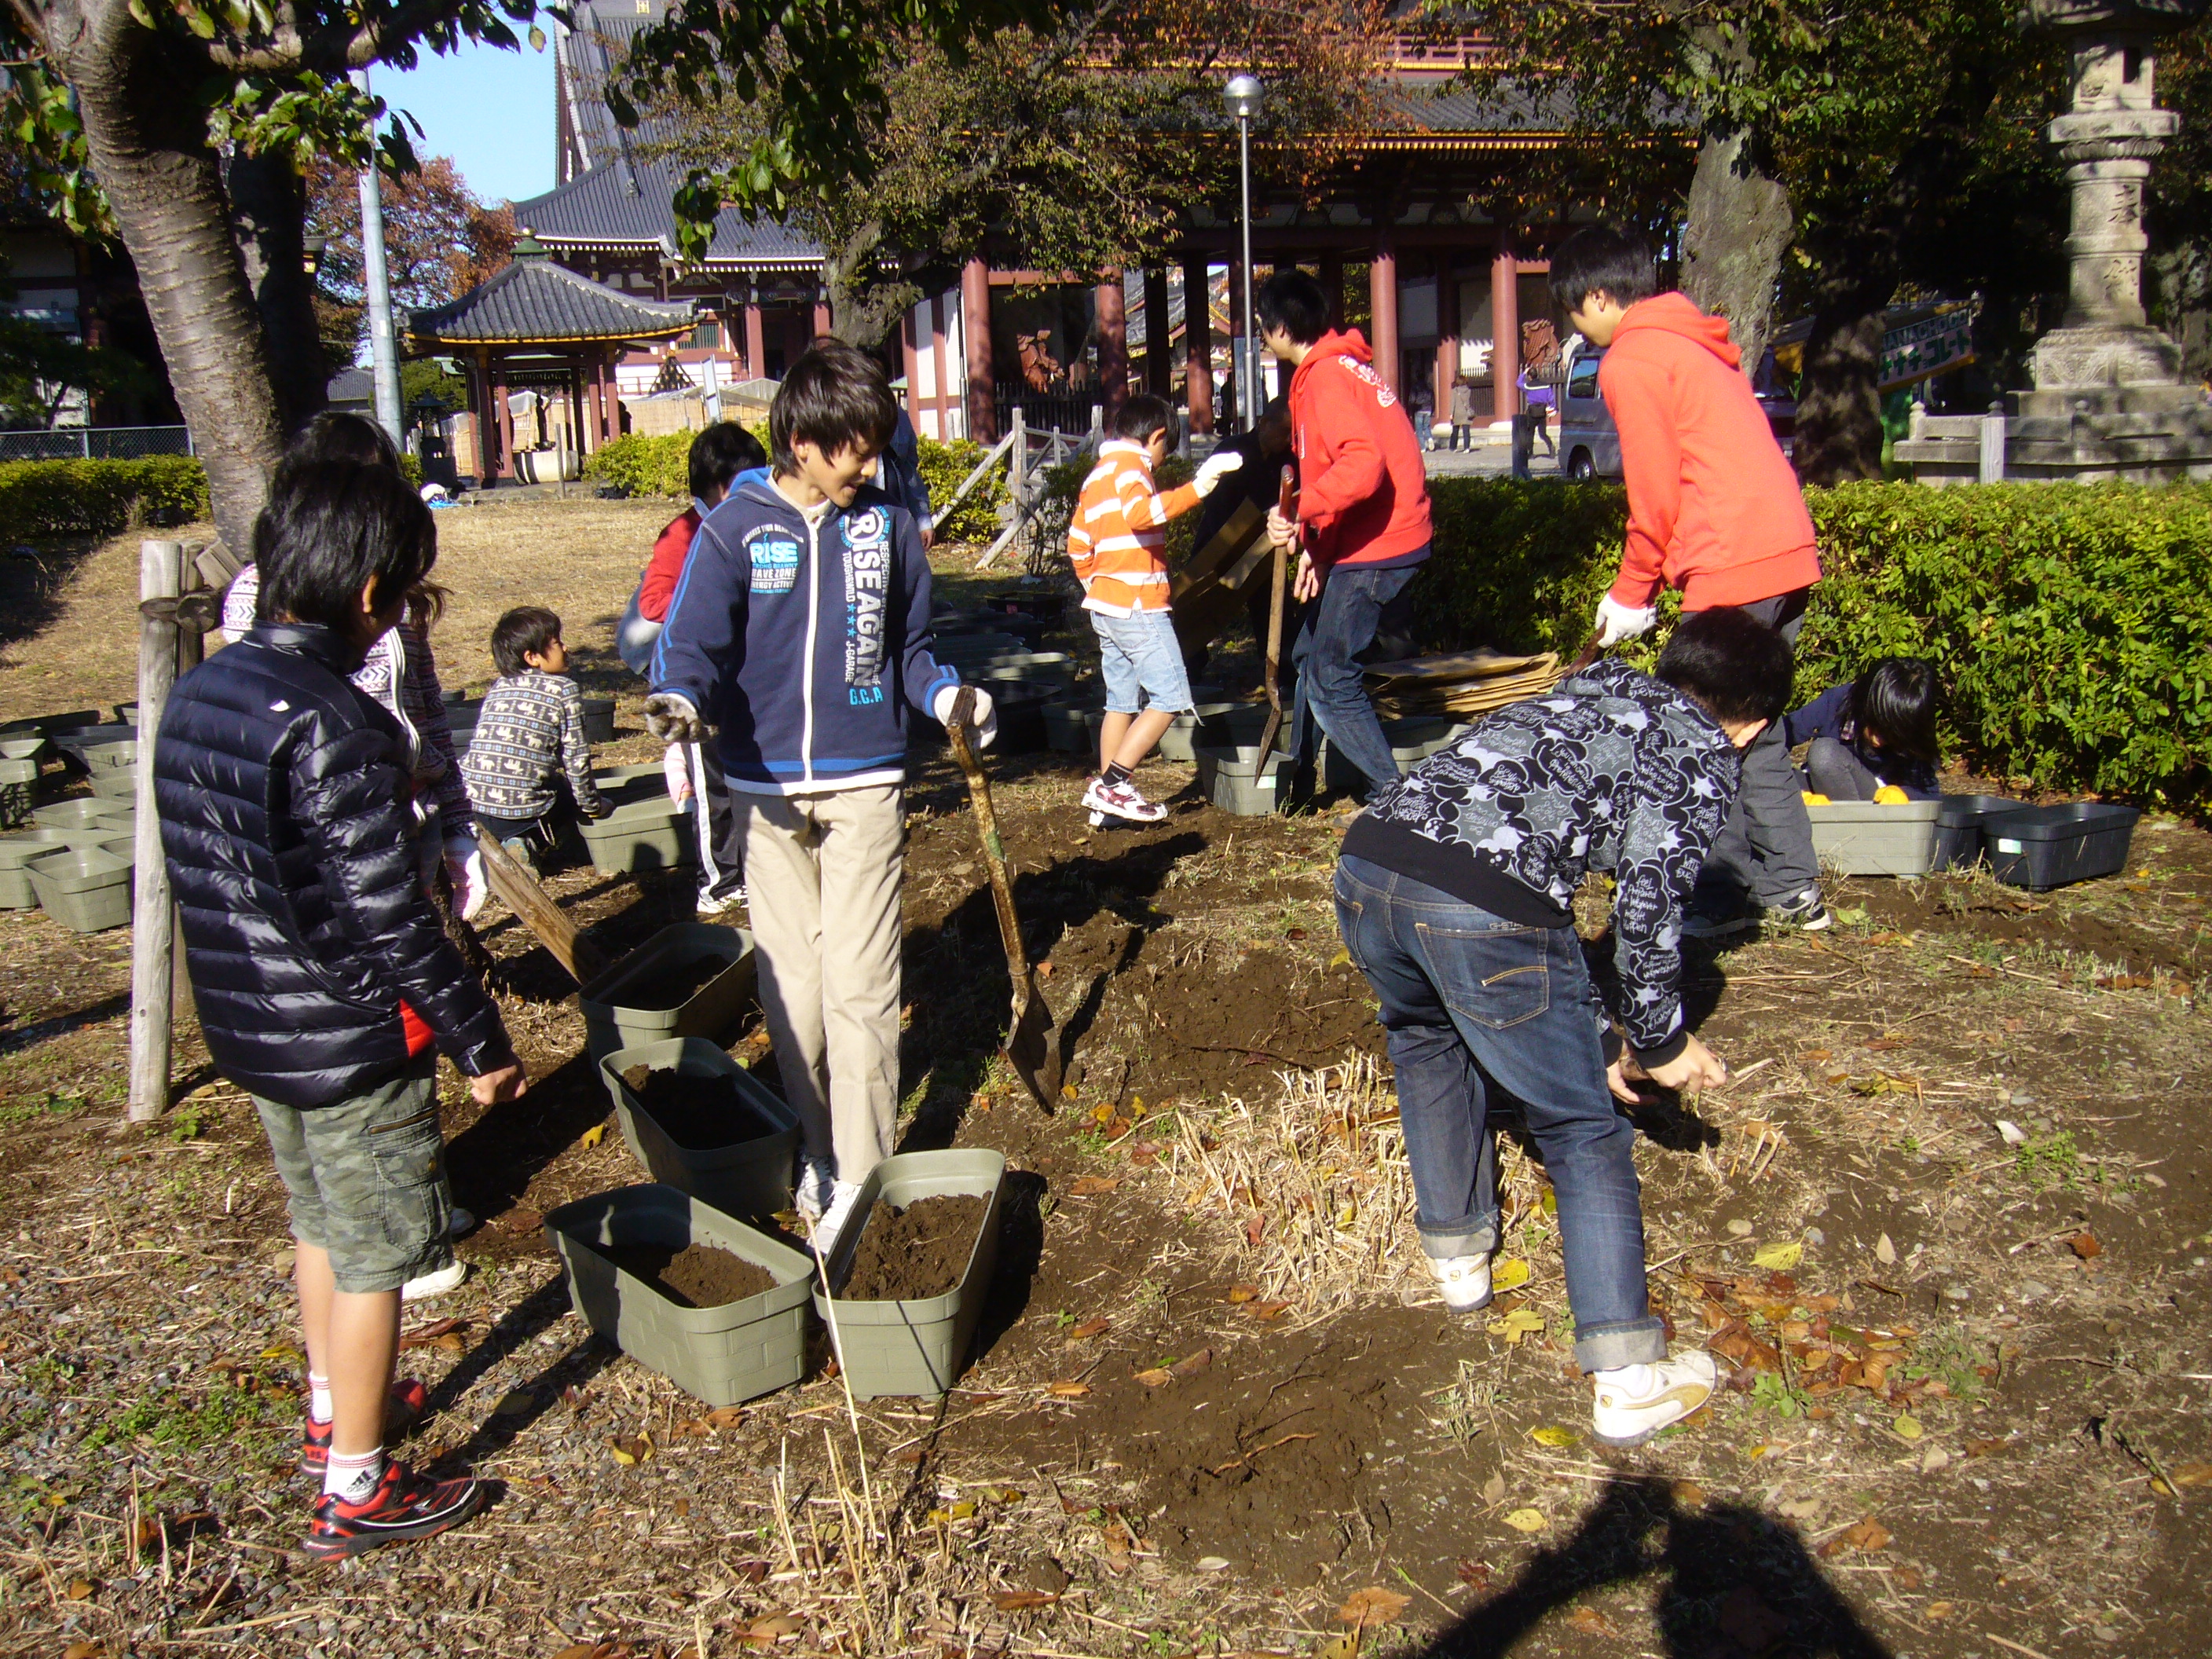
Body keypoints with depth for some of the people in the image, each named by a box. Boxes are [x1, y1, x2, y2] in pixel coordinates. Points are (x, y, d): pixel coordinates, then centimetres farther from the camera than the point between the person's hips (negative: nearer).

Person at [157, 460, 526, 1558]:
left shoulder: (199, 693, 2)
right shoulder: (336, 727, -26)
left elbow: (212, 870, 11)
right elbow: (389, 922, -24)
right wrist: (479, 1041, -14)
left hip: (246, 1026, 9)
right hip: (347, 1043, -9)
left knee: (320, 1224, 26)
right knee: (377, 1259, 7)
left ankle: (334, 1413, 45)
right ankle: (355, 1491, 21)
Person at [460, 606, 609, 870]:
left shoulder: (497, 687, 15)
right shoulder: (565, 690, -1)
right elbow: (576, 757, -2)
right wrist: (592, 805, 11)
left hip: (473, 803, 6)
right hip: (524, 812, -6)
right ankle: (530, 844, -3)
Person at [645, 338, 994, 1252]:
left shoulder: (887, 526, 4)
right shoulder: (734, 530, -2)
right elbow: (693, 645, -5)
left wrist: (947, 696, -7)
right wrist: (681, 699, -27)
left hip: (864, 783, 0)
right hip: (766, 789, 1)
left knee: (859, 987, -4)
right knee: (790, 986, 9)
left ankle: (861, 1178, 5)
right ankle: (819, 1150, 26)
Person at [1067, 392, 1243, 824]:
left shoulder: (1097, 476, 18)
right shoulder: (1130, 466, -10)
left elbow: (1078, 546, 22)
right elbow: (1141, 512, -32)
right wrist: (1197, 488, -40)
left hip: (1105, 607, 10)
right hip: (1138, 606, -10)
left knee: (1121, 701, 14)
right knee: (1170, 697, -7)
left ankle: (1107, 799, 15)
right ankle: (1112, 784, -11)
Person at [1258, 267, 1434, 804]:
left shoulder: (1325, 376, -16)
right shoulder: (1338, 366, 16)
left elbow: (1362, 464, -31)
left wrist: (1302, 513, -29)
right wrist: (1316, 546, 15)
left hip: (1374, 550, -11)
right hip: (1363, 541, 11)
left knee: (1330, 679, -8)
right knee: (1312, 654, 20)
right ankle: (1298, 773, 34)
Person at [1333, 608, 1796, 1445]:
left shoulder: (1592, 688, 35)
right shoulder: (1707, 752, 15)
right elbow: (1647, 901, 1)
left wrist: (1594, 1032, 37)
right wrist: (1660, 1039, 17)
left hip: (1368, 857, 7)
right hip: (1486, 907, -6)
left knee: (1427, 1036, 36)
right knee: (1587, 1136, 12)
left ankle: (1455, 1251, 42)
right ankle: (1628, 1380, 14)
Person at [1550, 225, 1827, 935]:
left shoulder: (1631, 360, -7)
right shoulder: (1694, 343, 21)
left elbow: (1655, 496, -9)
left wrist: (1632, 593, 3)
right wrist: (1646, 584, 21)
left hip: (1733, 566, -9)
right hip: (1788, 552, 9)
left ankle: (1724, 897, 7)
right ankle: (1793, 891, 22)